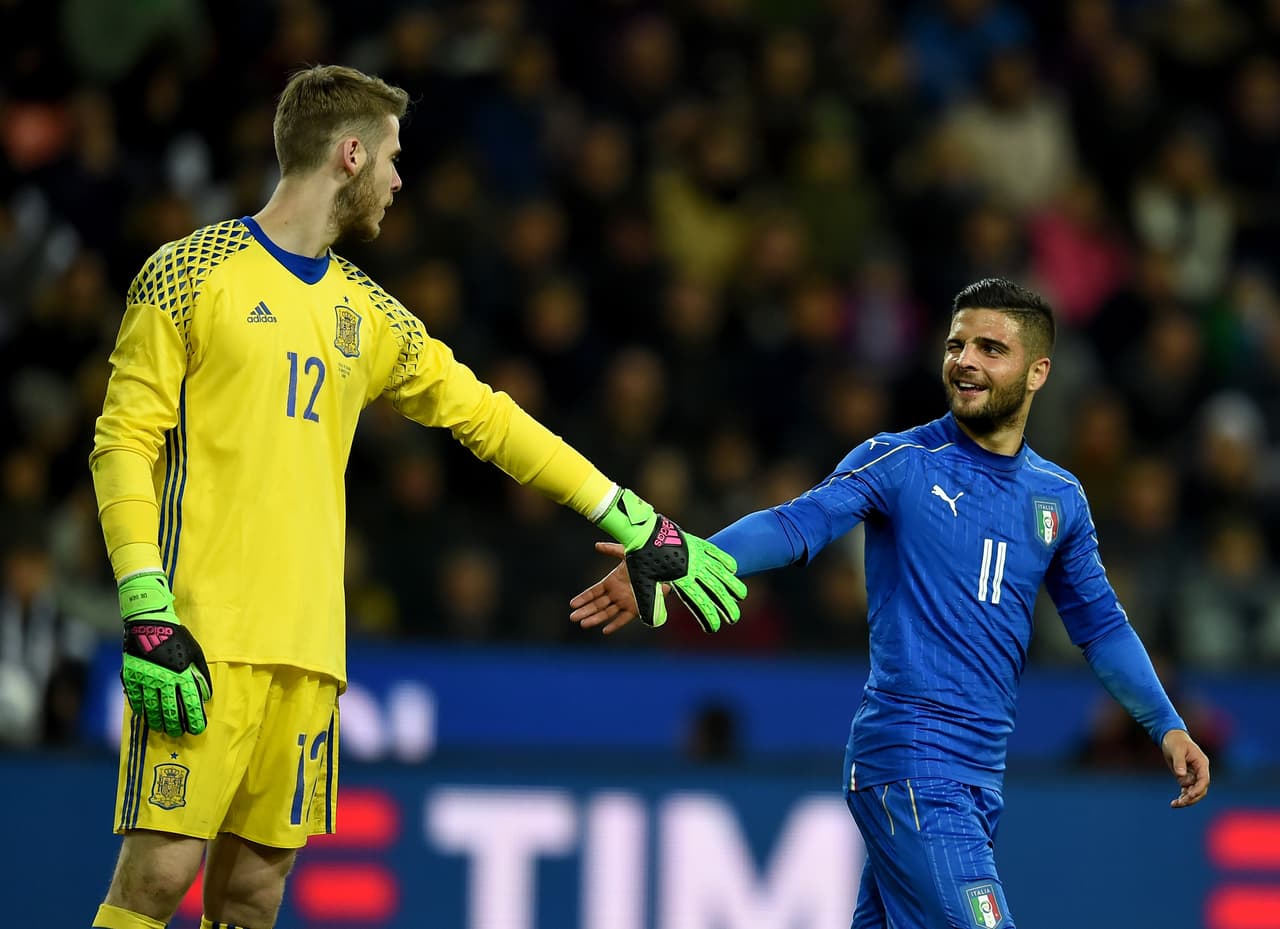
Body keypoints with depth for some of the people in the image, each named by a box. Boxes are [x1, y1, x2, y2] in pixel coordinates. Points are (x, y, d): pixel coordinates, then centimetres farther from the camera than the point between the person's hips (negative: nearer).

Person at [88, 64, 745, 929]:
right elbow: (125, 441, -4)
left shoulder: (369, 316, 18)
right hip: (205, 633, -6)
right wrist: (147, 613, -14)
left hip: (309, 646, 6)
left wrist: (635, 524, 22)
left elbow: (486, 417, 24)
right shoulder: (194, 274, 0)